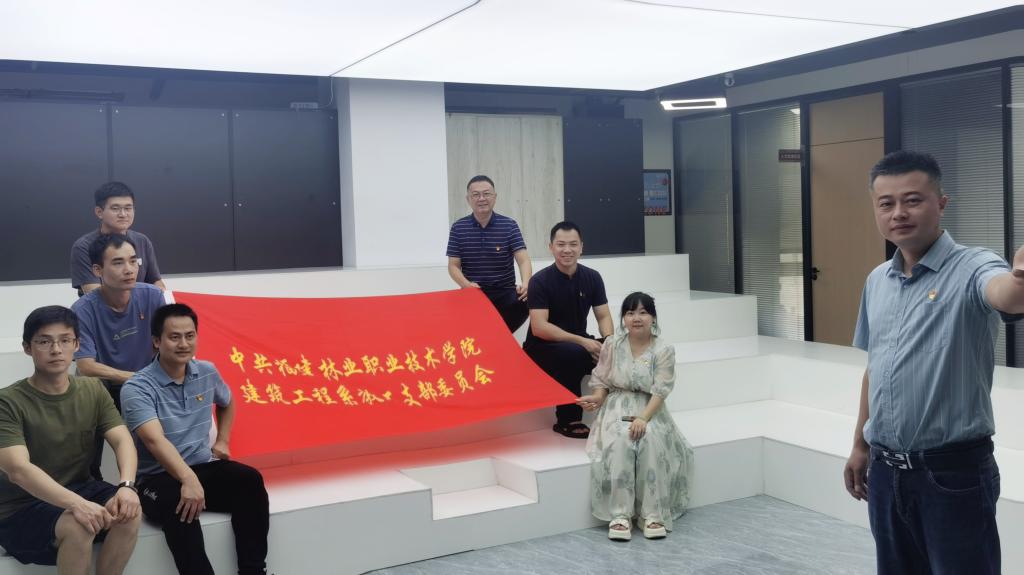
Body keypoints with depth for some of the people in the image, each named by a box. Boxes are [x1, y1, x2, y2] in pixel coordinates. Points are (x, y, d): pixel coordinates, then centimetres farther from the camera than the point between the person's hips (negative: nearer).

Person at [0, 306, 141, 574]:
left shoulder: (93, 390, 2)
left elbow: (123, 441, -8)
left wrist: (126, 486, -30)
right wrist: (77, 504, -43)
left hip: (79, 490, 5)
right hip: (21, 509, -4)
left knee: (129, 510, -25)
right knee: (78, 524, -34)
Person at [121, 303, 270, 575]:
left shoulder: (207, 373, 6)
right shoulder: (137, 387, -13)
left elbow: (227, 403, 31)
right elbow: (155, 440, -29)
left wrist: (222, 441, 18)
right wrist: (188, 479, -44)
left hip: (204, 467, 5)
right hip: (158, 478, -5)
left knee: (250, 480, -25)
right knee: (179, 505, -39)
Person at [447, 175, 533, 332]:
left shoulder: (509, 225, 1)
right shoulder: (458, 228, 3)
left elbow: (523, 260, -9)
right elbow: (453, 266, 2)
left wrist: (526, 283, -32)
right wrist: (466, 284, -21)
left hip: (505, 293, 1)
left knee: (526, 301, -29)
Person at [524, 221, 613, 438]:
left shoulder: (592, 277, 1)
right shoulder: (540, 281, -14)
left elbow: (603, 316, 2)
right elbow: (539, 328, -22)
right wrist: (582, 341, -29)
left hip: (579, 343, 5)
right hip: (542, 347, -5)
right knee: (574, 354, -36)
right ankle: (568, 420, -18)